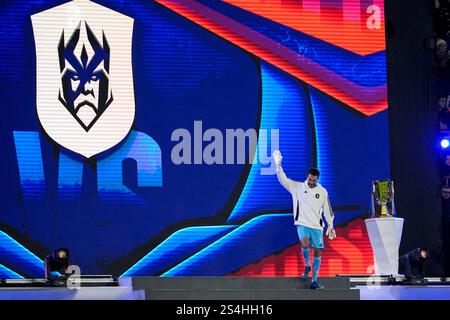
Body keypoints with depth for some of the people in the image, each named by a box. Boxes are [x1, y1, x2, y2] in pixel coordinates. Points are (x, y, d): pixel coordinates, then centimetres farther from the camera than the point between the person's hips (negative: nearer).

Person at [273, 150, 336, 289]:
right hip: (302, 224, -2)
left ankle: (314, 281, 4)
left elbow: (327, 209, 12)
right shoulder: (298, 187, 2)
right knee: (305, 244, -26)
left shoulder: (323, 192, 6)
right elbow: (283, 180, -6)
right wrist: (278, 165, -19)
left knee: (318, 251, -2)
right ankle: (307, 266, 4)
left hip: (317, 226, 2)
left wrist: (330, 225, 10)